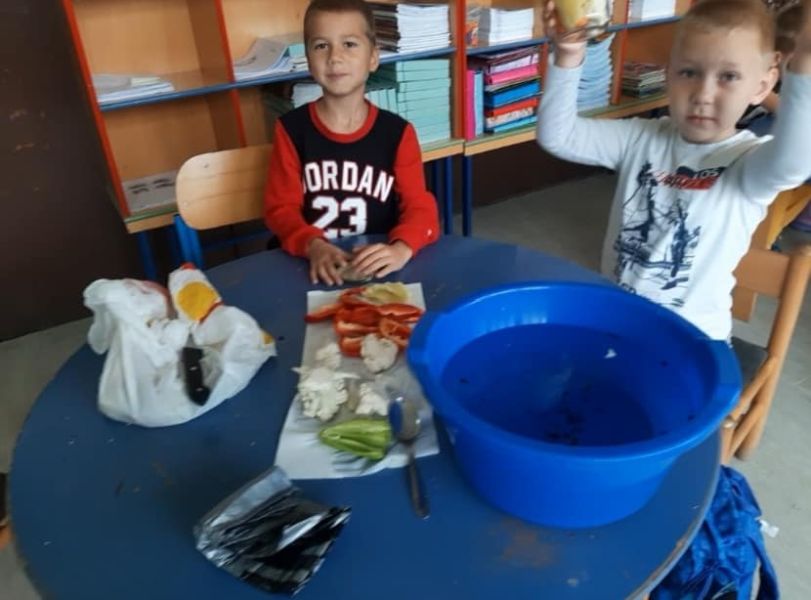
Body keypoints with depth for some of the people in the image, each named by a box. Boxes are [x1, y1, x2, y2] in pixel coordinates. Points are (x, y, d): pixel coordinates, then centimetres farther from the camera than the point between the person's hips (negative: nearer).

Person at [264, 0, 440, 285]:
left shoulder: (398, 133, -1)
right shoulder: (291, 129, 0)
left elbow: (420, 207, -6)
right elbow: (281, 208, -1)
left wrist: (401, 249, -26)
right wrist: (313, 246, -21)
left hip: (378, 267, 1)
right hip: (314, 266, 0)